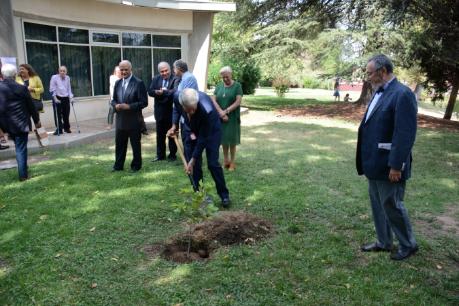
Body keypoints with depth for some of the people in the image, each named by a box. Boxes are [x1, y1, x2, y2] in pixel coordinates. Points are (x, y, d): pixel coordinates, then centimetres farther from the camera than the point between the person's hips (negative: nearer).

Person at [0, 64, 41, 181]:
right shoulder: (22, 88, -10)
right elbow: (31, 106, -3)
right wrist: (37, 120, 9)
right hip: (21, 123, -3)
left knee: (19, 147, 20)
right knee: (21, 149, 2)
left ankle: (23, 170, 28)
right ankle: (23, 174, 6)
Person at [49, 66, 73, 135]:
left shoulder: (67, 78, 7)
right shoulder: (54, 77, -6)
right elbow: (52, 89, -7)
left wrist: (71, 97, 4)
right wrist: (55, 98, -13)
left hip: (66, 98, 4)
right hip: (57, 98, -4)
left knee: (66, 114, 8)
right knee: (58, 115, -2)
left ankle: (67, 128, 22)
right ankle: (59, 129, 5)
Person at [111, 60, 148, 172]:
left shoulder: (139, 83, -9)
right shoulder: (117, 83, 10)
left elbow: (144, 102, -12)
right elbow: (114, 100, 15)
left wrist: (129, 106, -21)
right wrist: (116, 105, -7)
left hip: (134, 120, -5)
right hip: (120, 120, 5)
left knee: (135, 144, 8)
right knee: (119, 144, 12)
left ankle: (136, 165, 22)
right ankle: (118, 165, 25)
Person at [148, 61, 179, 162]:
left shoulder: (175, 79, -10)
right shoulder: (156, 79, 7)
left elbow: (175, 92, -24)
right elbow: (150, 91, -2)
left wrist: (162, 92, -21)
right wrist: (157, 92, -21)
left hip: (171, 111, -5)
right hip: (160, 111, 5)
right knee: (160, 135, 12)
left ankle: (172, 154, 20)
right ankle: (160, 155, 24)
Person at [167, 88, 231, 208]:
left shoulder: (206, 110, -41)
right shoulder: (178, 97, -28)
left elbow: (203, 138, -32)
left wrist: (193, 160, -27)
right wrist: (174, 127, -8)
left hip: (211, 130, -5)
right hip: (193, 129, 5)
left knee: (213, 163, -8)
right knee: (195, 164, 2)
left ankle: (224, 195, 7)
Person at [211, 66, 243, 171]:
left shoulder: (237, 86, -2)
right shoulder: (219, 86, 8)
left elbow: (238, 102, -11)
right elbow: (213, 100, 0)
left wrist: (226, 111, -18)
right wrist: (221, 112, -15)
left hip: (232, 117, -3)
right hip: (220, 117, 3)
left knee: (232, 139, 2)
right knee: (223, 139, 9)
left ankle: (232, 162, 12)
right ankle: (225, 160, 22)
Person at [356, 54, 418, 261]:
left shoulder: (402, 94, -17)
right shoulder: (379, 93, 10)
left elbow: (405, 134, -22)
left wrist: (396, 166, -22)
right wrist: (367, 161, 14)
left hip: (389, 166, -8)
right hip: (375, 164, 9)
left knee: (392, 205, 5)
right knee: (378, 205, 18)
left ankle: (408, 245, 26)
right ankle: (383, 242, 34)